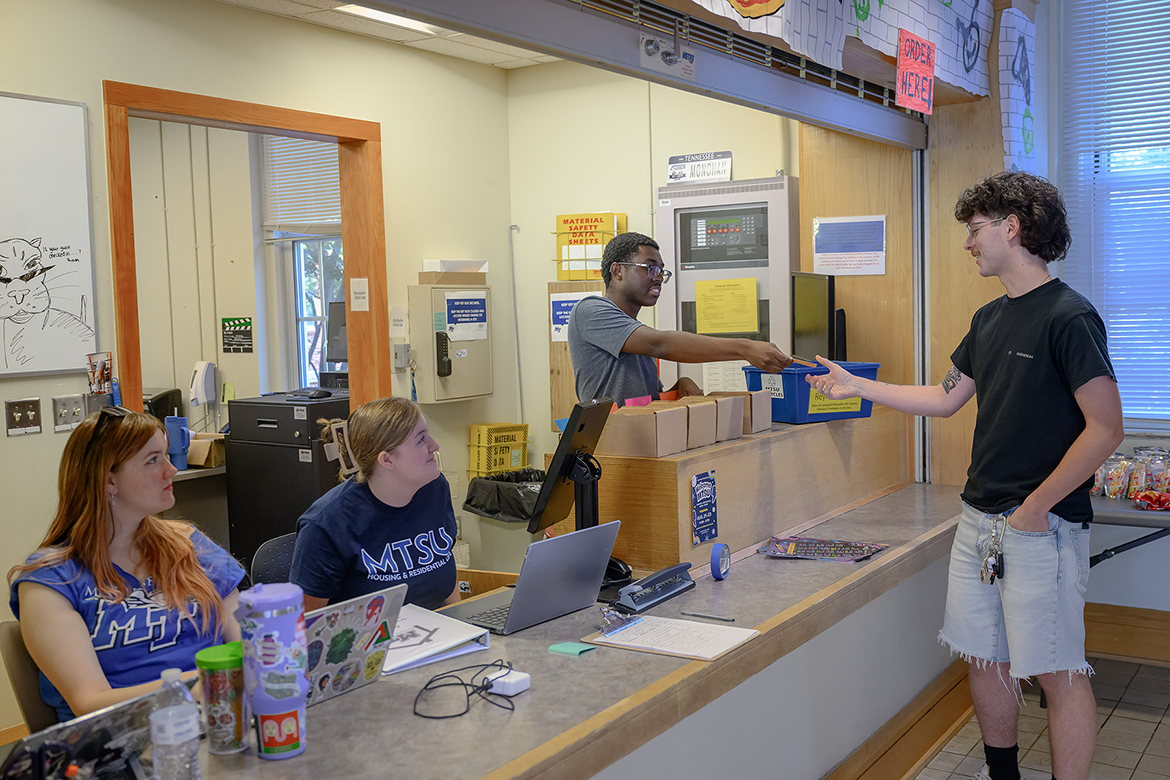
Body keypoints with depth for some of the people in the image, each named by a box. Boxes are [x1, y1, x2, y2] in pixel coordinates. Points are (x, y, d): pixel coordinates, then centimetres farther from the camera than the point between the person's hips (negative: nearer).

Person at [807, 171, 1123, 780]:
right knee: (985, 657, 15)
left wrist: (1037, 506, -16)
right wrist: (855, 385, 19)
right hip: (980, 519, 8)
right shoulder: (990, 319, 12)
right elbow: (945, 399, 20)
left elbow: (1105, 428, -17)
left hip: (1043, 527, -8)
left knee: (1057, 672, -1)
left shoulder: (1068, 316, -14)